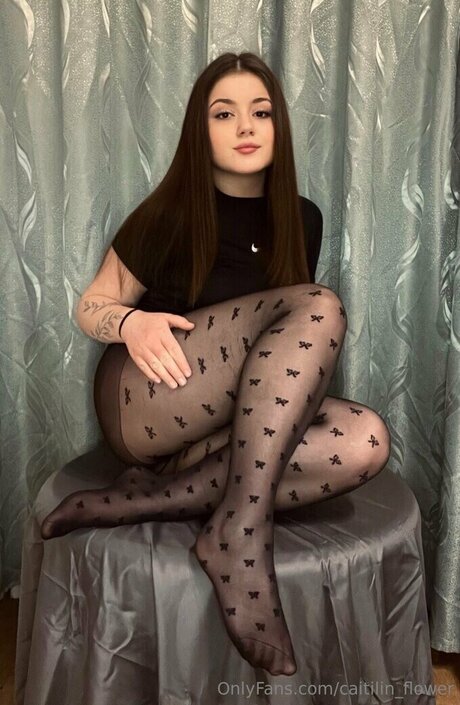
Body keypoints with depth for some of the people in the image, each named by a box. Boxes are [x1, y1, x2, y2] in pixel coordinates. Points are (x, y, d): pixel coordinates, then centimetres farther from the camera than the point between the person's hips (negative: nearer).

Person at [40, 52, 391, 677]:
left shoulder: (301, 219, 7)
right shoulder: (169, 214, -4)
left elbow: (300, 337, 16)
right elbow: (91, 307, 2)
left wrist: (298, 379, -3)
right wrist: (131, 322, -20)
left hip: (231, 424, 5)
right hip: (143, 402, -4)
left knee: (367, 440, -26)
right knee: (318, 306, -27)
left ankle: (152, 498, -26)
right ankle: (241, 535, -33)